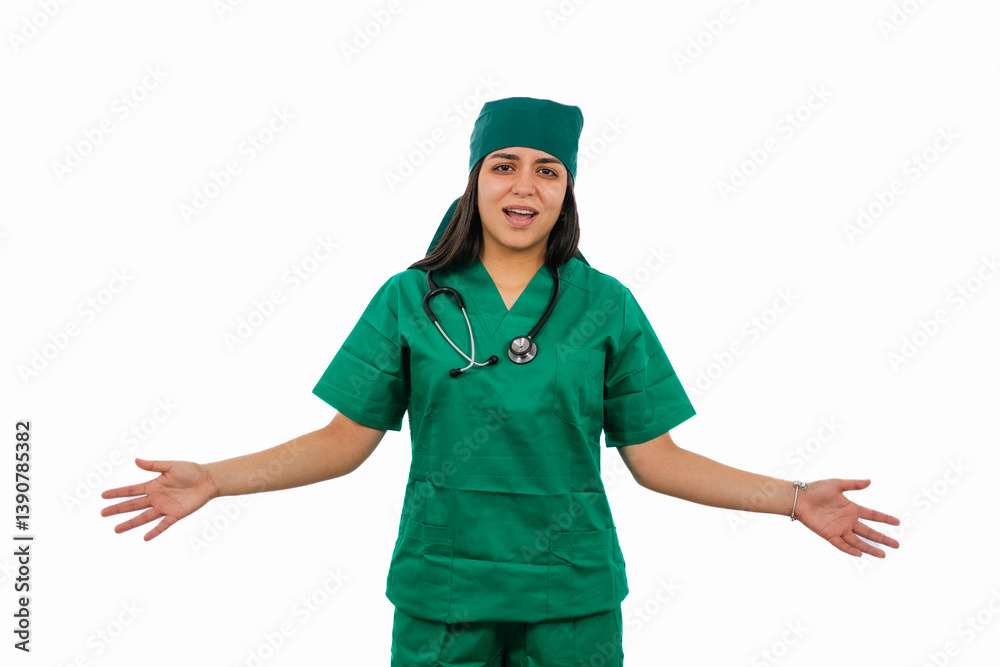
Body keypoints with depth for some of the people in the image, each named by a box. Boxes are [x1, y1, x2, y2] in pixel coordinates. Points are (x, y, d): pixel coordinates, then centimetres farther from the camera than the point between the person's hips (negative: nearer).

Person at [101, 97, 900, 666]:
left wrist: (796, 497, -6)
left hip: (572, 597, 0)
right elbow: (347, 440, 1)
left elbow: (655, 459, 1)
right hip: (440, 591, 0)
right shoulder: (409, 299, -1)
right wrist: (215, 480, -9)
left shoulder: (607, 306, -1)